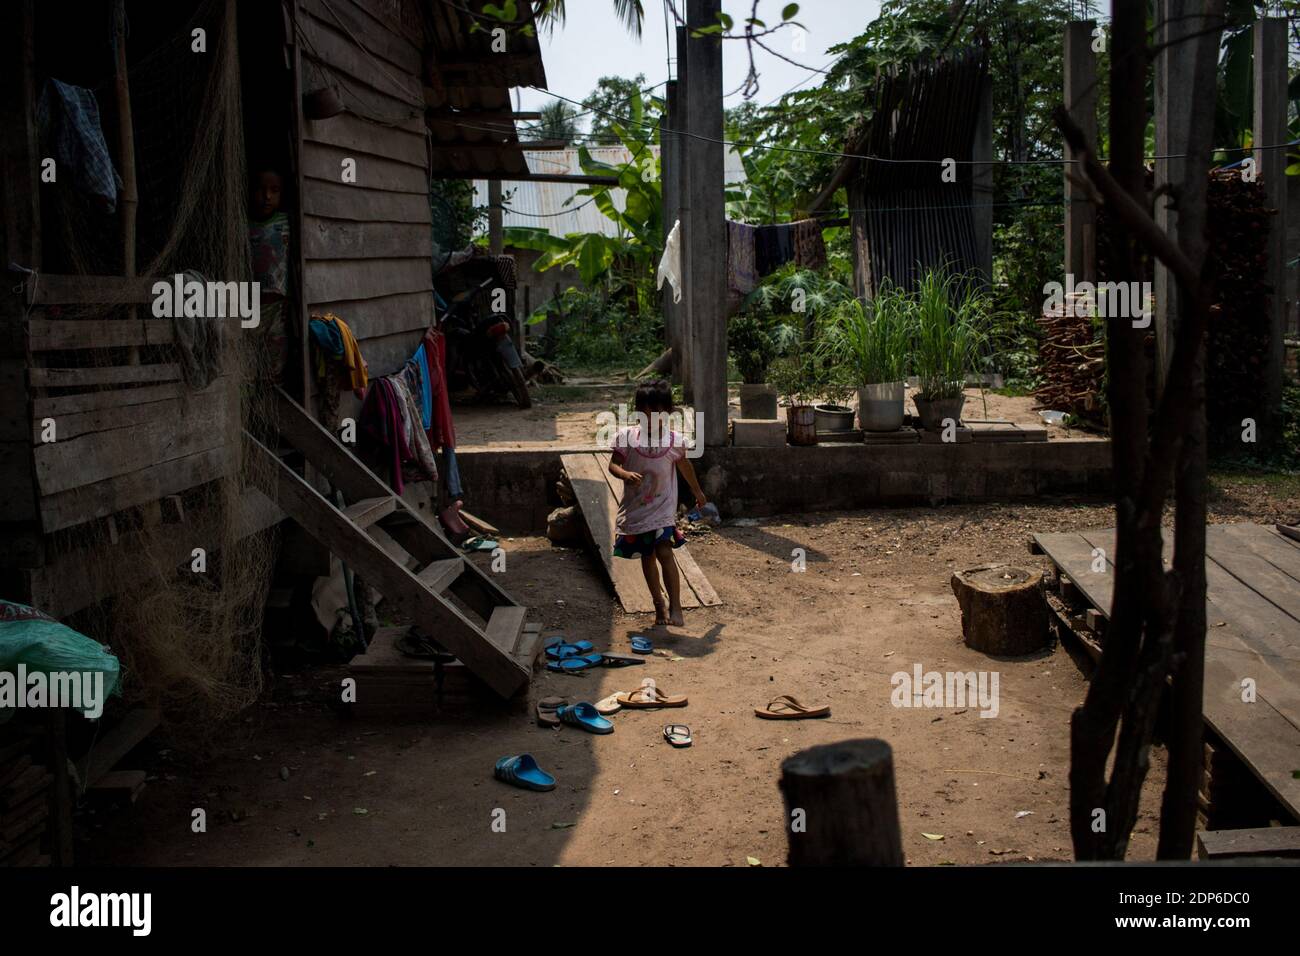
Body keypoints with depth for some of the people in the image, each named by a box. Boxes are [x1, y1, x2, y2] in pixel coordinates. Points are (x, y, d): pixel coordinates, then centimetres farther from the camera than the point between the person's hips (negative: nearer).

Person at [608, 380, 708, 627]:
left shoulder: (674, 440, -7)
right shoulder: (626, 437, -9)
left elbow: (684, 465, 12)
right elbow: (613, 464, -4)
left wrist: (697, 491, 26)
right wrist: (626, 474, -27)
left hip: (662, 507, -2)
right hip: (635, 508, 2)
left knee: (664, 552, -19)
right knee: (647, 556, 13)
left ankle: (675, 607, -15)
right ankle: (659, 604, 28)